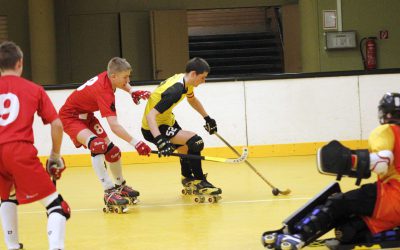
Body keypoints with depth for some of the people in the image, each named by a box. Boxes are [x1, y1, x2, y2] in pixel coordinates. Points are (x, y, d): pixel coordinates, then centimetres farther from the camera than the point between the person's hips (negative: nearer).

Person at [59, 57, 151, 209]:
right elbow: (114, 126, -43)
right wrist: (135, 143, -47)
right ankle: (109, 192, -34)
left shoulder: (108, 77, -10)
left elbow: (121, 84, 20)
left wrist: (132, 92, 0)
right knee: (97, 145, -32)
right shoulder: (104, 92, -35)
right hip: (70, 117, -9)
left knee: (112, 150, 10)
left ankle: (120, 186, 33)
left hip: (86, 115, 9)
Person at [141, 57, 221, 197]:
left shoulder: (186, 81, -4)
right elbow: (150, 116, -39)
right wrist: (160, 141, -49)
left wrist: (207, 118, 20)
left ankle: (187, 178, 56)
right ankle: (200, 182, -9)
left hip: (167, 120, 10)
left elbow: (192, 100, 22)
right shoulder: (175, 91, -32)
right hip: (153, 129, -10)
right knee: (195, 142, -22)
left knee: (186, 146, 28)